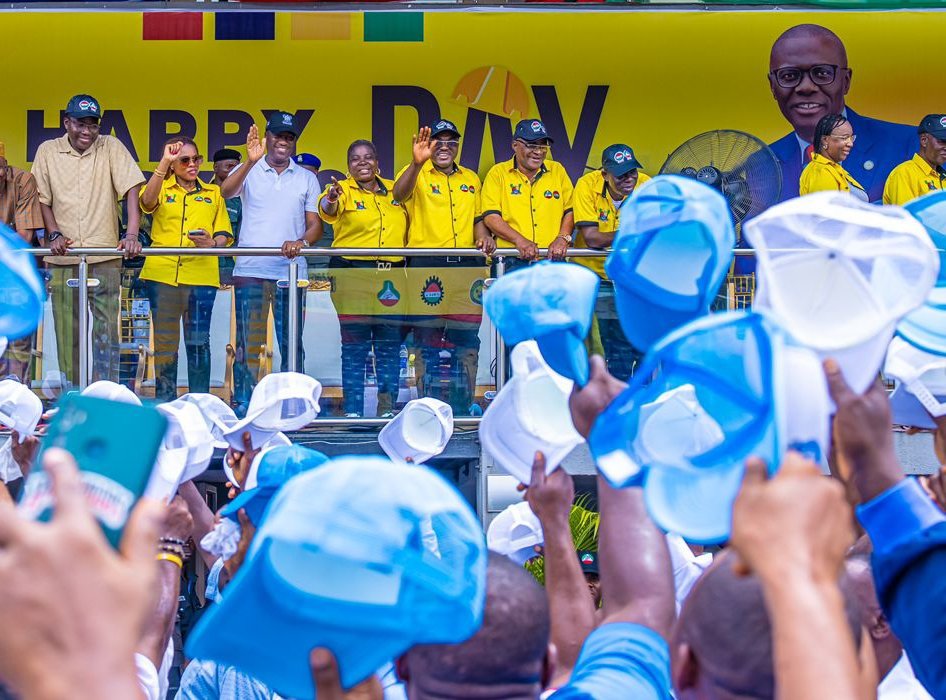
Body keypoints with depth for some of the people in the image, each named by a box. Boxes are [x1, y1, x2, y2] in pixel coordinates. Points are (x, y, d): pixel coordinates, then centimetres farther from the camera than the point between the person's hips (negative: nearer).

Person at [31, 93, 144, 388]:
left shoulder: (111, 147, 2)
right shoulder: (47, 151, 6)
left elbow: (131, 189, -5)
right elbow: (42, 198, 9)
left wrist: (132, 235, -18)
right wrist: (54, 234, -7)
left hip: (105, 255, -1)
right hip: (62, 256, 1)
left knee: (107, 326, -3)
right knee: (66, 330, 4)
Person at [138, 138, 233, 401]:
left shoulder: (213, 193, 17)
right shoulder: (162, 189, 12)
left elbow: (224, 235, 12)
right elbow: (147, 201, -13)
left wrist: (212, 243, -12)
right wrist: (164, 162, -20)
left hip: (201, 275, 1)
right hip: (162, 274, 0)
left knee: (198, 341, -1)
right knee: (164, 342, 2)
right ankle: (164, 403, 8)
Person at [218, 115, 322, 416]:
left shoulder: (307, 179, 12)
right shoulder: (248, 172, 7)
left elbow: (315, 225, 8)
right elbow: (226, 191, -14)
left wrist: (301, 242, -14)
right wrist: (251, 161, -29)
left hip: (291, 271, 2)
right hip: (250, 270, -2)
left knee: (291, 343, 4)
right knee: (248, 343, -3)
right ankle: (243, 406, 0)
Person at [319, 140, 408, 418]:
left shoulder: (394, 190, 13)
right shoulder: (343, 190, -1)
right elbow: (328, 210, -23)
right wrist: (330, 200, -45)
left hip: (393, 275, 4)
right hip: (352, 273, -4)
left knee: (391, 344, 4)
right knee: (355, 345, -2)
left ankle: (388, 407, 11)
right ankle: (352, 409, 1)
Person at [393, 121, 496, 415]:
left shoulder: (471, 179, 19)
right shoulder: (417, 174, 3)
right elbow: (399, 194, -19)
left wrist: (484, 236, 2)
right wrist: (417, 162, -35)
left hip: (466, 266, 4)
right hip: (426, 267, -4)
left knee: (466, 340, 4)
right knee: (427, 340, -2)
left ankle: (463, 406, 12)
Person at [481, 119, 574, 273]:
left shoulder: (557, 171, 15)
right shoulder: (498, 173, 6)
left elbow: (570, 210, 15)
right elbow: (491, 217, -3)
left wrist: (563, 238, -5)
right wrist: (520, 240, -17)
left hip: (552, 260, 2)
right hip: (512, 262, -2)